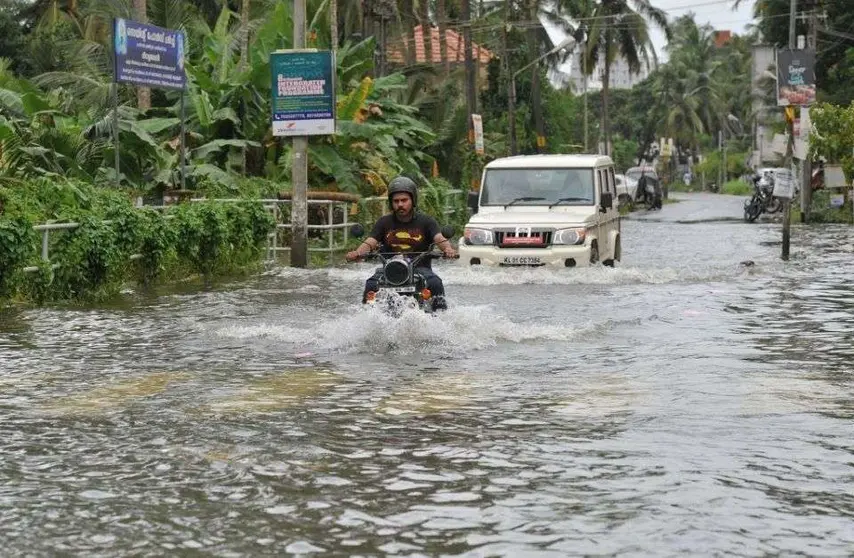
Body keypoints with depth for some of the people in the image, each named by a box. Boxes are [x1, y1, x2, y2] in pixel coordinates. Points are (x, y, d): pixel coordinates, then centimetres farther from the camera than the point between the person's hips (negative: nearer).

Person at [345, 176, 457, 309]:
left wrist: (448, 249, -34)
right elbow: (369, 243, 0)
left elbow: (439, 239, -9)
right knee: (371, 285, -27)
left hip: (420, 268, -1)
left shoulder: (425, 221, 5)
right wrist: (357, 253, -23)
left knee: (435, 284, -30)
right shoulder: (384, 222, 10)